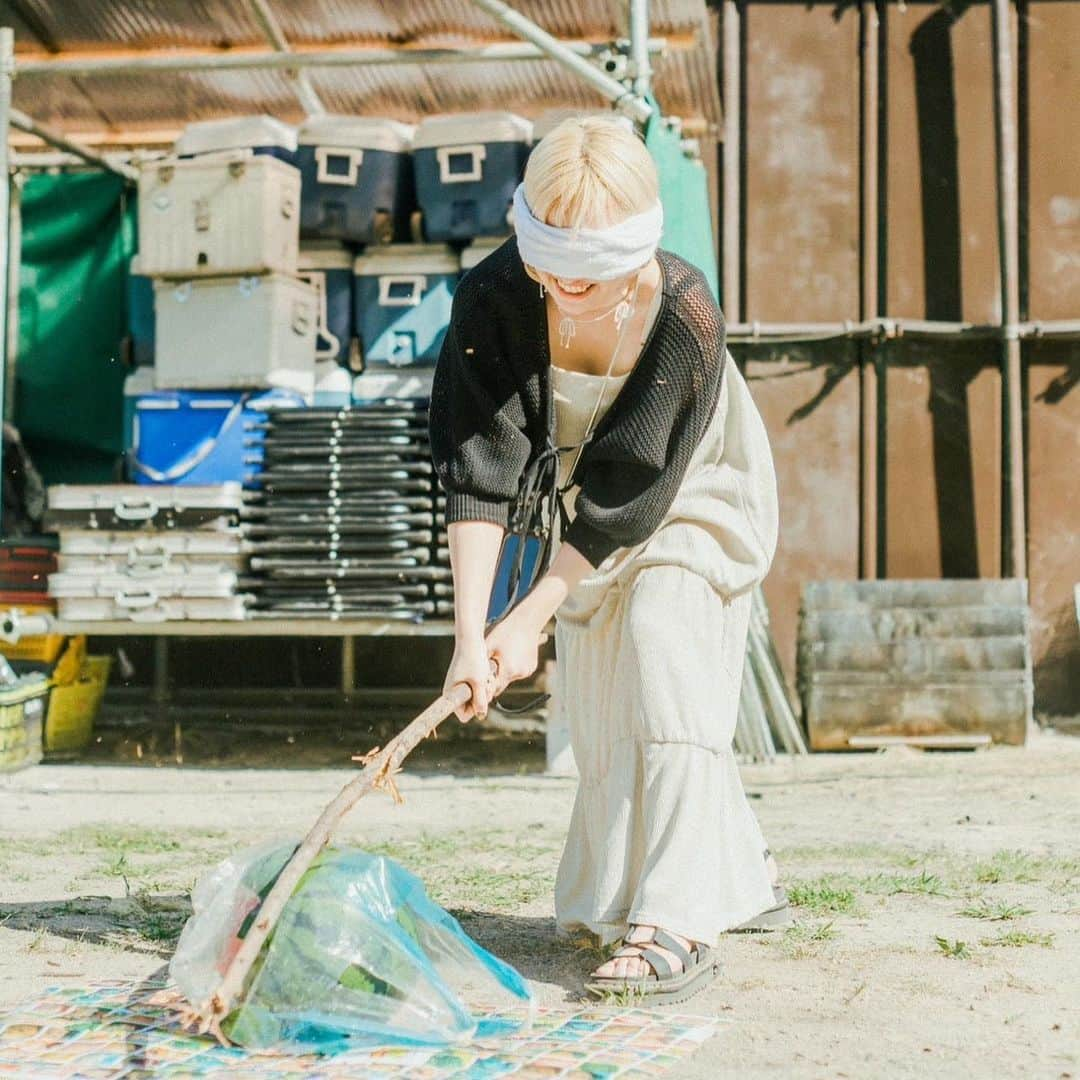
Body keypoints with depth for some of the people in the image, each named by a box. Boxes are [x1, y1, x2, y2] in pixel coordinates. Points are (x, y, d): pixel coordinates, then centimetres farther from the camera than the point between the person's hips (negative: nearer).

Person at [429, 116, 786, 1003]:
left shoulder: (683, 313, -36)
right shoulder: (496, 298, -28)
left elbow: (633, 495, -31)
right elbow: (478, 470, -29)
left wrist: (531, 617, -30)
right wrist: (471, 629, -36)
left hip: (696, 495, -5)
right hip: (594, 502, 5)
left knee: (662, 654, -23)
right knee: (598, 697, 8)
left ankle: (680, 924, -22)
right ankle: (740, 874, 28)